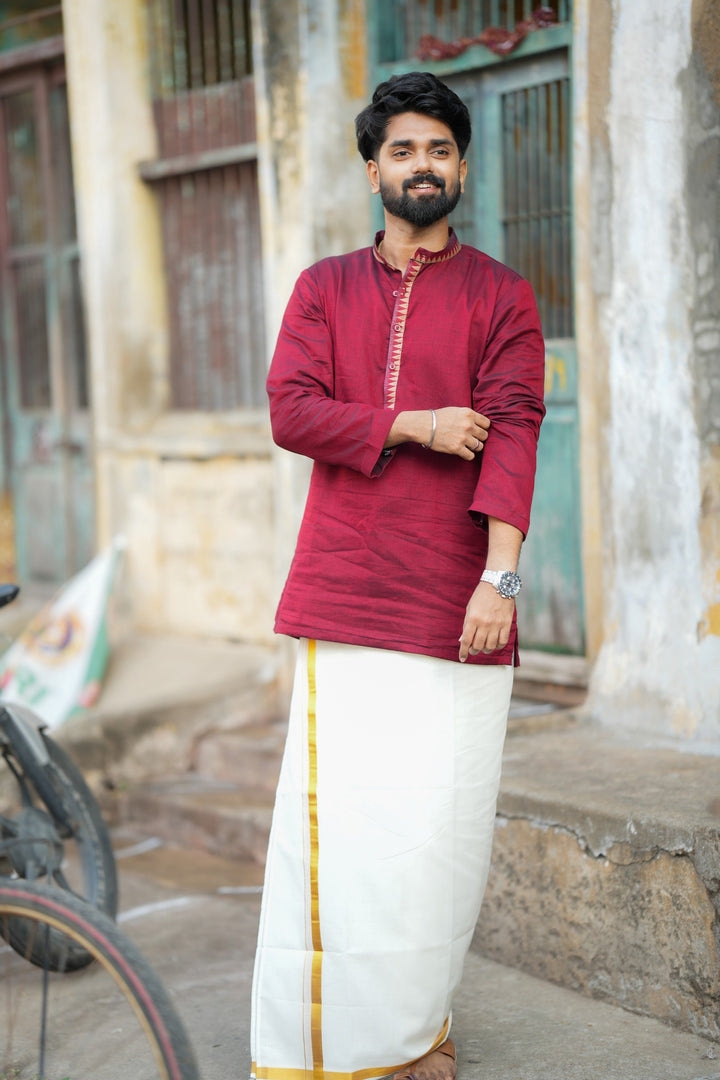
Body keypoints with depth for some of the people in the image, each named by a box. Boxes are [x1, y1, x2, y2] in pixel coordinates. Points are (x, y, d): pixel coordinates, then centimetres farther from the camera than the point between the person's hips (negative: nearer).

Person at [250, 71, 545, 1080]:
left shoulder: (501, 296, 8)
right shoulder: (325, 288, 15)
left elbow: (513, 432, -4)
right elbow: (290, 411, 2)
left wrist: (499, 577, -16)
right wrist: (414, 426, -9)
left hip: (455, 606, -1)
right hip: (342, 595, 1)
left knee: (439, 824, 0)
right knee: (335, 814, -3)